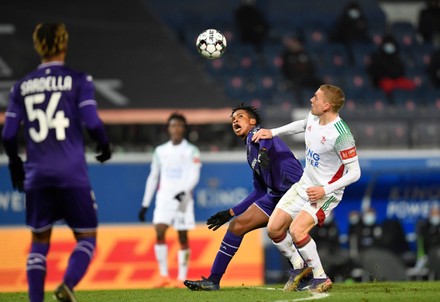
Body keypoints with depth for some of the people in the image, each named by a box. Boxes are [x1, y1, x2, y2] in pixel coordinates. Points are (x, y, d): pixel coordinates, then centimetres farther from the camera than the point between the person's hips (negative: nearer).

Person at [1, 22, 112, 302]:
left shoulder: (23, 86, 8)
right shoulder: (78, 80, -2)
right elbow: (92, 122, -11)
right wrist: (105, 145, 8)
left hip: (37, 176, 3)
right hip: (72, 174, -3)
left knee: (40, 240, 13)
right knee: (87, 236, 6)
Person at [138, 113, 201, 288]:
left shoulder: (191, 151, 5)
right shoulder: (160, 151, 13)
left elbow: (194, 176, -4)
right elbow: (153, 177, 16)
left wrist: (184, 191, -23)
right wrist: (145, 204, 12)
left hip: (183, 199, -2)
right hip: (164, 198, 2)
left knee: (183, 237, -1)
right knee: (159, 233, -13)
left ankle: (182, 278, 3)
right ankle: (163, 276, -11)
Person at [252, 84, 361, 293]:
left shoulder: (341, 134, -27)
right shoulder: (313, 117, -3)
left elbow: (354, 172, -23)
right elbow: (302, 125, 25)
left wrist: (325, 190, -27)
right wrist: (272, 133, 20)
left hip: (326, 192, -8)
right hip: (304, 185, 8)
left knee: (297, 230, -26)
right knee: (274, 229, 2)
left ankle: (321, 278, -10)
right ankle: (299, 267, 24)